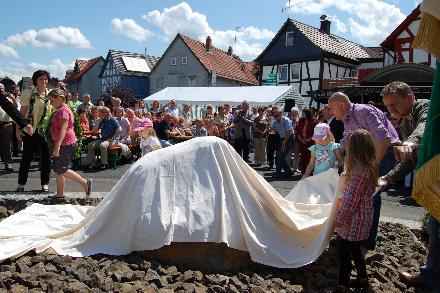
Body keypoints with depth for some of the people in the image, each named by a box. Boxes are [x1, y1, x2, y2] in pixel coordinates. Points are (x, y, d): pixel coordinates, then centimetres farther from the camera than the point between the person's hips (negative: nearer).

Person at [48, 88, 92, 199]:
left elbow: (63, 129, -26)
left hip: (66, 144, -11)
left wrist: (57, 145, -33)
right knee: (57, 169, 13)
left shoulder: (63, 111, -16)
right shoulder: (60, 110, 17)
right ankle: (60, 194, 19)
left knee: (62, 170, -8)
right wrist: (56, 145, 25)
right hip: (63, 144, 11)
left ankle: (85, 183, -1)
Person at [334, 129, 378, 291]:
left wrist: (340, 218, -15)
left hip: (352, 221, -9)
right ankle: (362, 279, 37)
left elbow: (351, 199, -23)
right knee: (355, 249, 24)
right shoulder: (370, 167, 3)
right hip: (363, 219, 9)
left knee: (345, 253, 6)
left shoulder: (358, 171, -26)